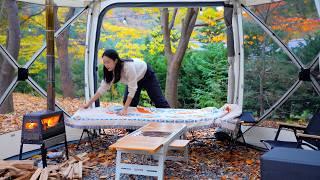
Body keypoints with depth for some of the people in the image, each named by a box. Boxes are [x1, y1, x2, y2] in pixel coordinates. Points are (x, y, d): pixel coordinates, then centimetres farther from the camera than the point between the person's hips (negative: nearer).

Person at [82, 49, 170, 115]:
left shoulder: (128, 66, -44)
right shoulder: (110, 70, -25)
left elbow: (132, 89, -41)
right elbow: (103, 88, -18)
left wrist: (125, 109, -41)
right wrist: (89, 103, -20)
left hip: (146, 74, -6)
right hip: (134, 79, 6)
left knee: (159, 101, 2)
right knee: (129, 103, 0)